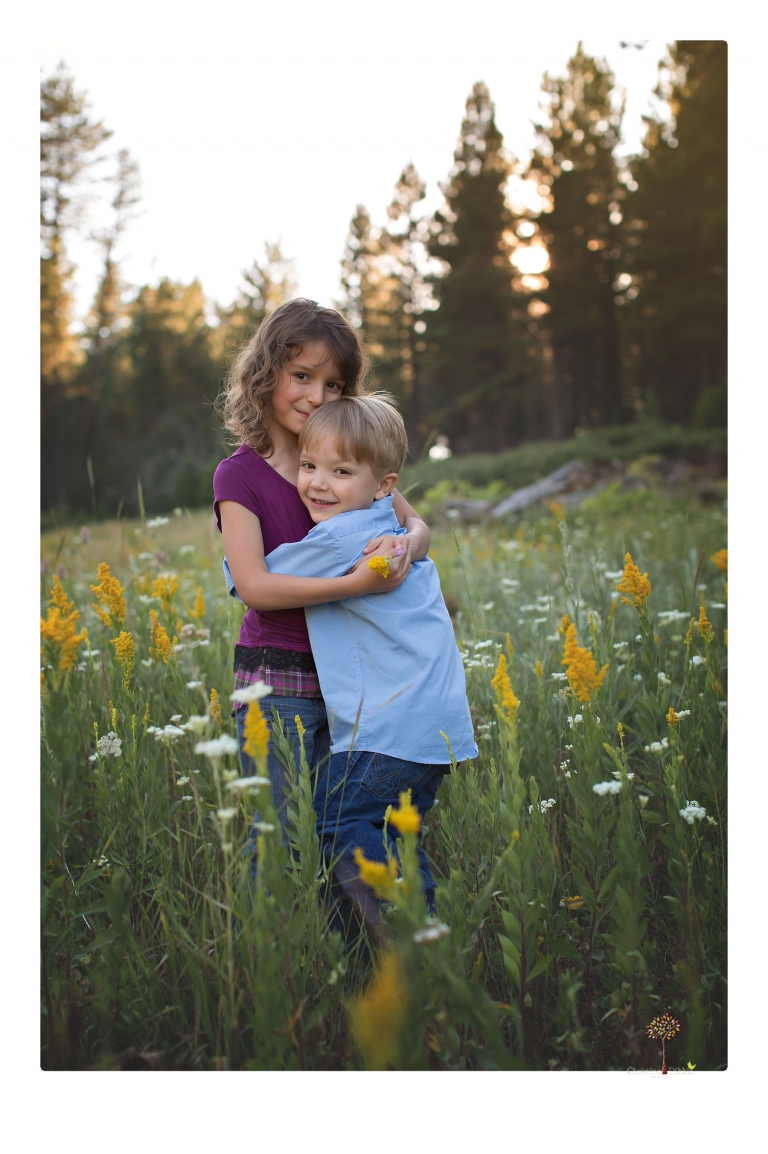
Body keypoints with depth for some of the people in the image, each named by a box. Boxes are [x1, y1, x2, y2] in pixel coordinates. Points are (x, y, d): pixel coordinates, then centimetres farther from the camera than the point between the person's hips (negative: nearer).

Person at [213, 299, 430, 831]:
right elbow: (254, 586, -17)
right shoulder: (240, 475, -6)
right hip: (279, 679, -4)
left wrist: (404, 543, -20)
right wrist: (357, 583, -28)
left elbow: (418, 526, 5)